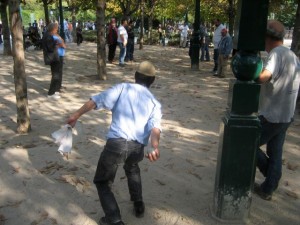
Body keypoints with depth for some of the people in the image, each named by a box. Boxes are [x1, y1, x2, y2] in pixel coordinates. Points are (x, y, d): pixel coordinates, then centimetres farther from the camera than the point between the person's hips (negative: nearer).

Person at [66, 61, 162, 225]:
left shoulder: (123, 88, 11)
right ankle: (138, 205, 41)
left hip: (116, 143, -3)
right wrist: (155, 147, -17)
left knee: (102, 182, 18)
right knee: (132, 168, 39)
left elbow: (97, 100, -1)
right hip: (138, 147, 4)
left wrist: (75, 116, 2)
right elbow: (155, 126, -2)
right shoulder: (155, 102, 17)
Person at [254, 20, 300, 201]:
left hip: (271, 116, -9)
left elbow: (262, 77, -39)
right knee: (275, 153, 16)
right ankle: (268, 189, 28)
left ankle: (270, 179, 17)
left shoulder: (277, 54, -20)